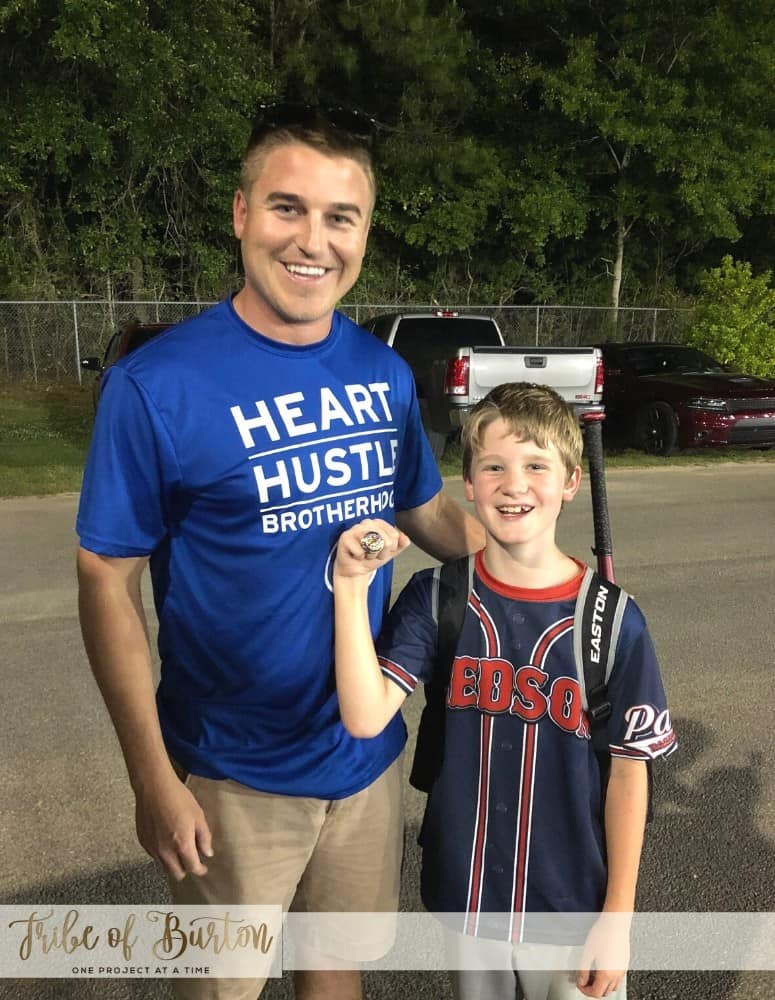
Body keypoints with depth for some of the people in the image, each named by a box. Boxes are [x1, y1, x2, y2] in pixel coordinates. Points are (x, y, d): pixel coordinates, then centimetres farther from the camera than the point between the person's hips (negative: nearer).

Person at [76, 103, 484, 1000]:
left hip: (368, 753, 4)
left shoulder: (384, 373, -3)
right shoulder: (157, 384, -18)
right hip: (234, 777, -3)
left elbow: (425, 510, 9)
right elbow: (108, 583, -13)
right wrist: (153, 779, -14)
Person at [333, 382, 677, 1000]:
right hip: (466, 897, 2)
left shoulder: (612, 619, -15)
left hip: (572, 905, -1)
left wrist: (618, 918, -3)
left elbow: (629, 771, -7)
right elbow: (366, 718, -23)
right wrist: (352, 585, -31)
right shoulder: (434, 599, -12)